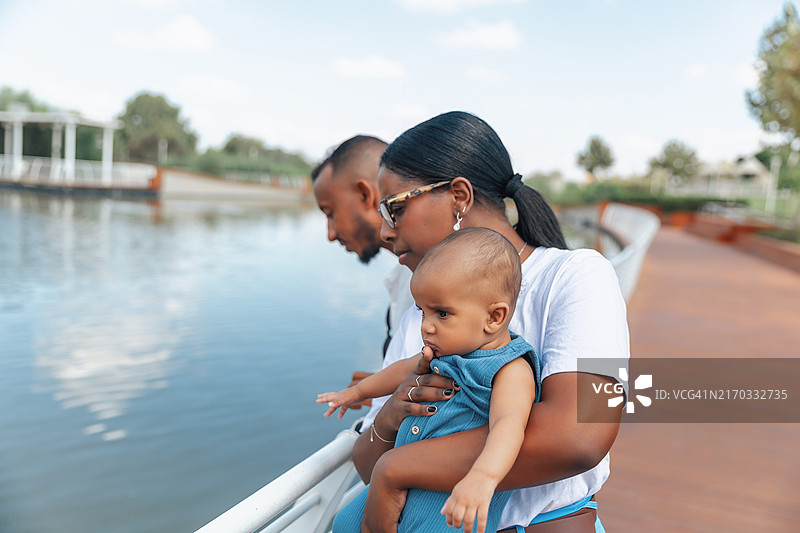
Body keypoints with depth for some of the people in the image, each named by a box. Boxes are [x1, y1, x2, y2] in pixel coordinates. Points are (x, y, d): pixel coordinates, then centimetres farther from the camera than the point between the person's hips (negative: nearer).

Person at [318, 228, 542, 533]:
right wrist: (358, 391, 38)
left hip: (458, 499, -7)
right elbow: (405, 370, 25)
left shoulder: (512, 370, -19)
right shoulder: (444, 351, 7)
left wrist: (483, 477, -54)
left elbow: (508, 425, -35)